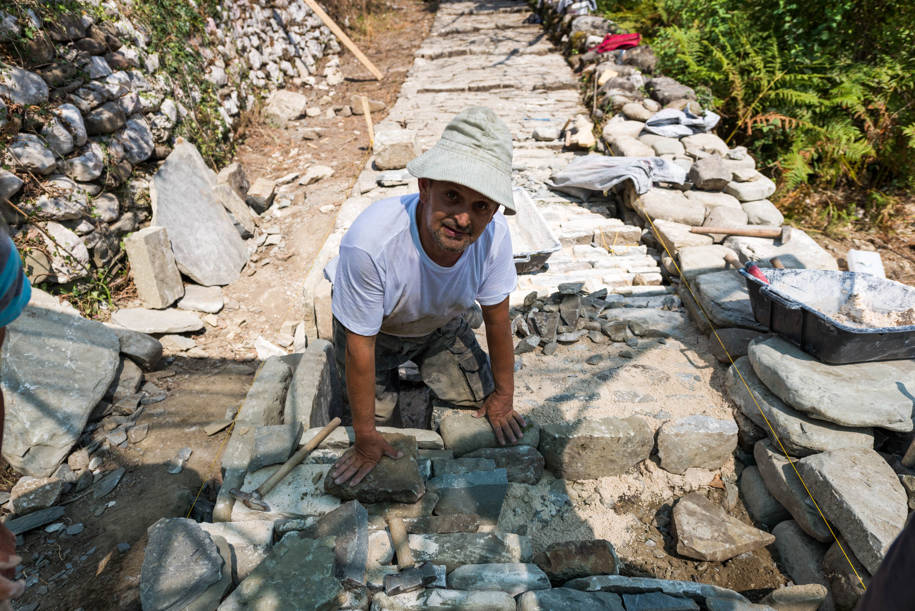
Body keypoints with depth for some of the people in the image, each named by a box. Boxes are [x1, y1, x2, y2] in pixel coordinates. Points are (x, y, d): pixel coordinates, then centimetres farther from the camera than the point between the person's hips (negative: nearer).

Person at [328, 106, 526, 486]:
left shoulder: (494, 234, -32)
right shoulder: (370, 241, -43)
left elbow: (497, 318, -14)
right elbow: (360, 346, -31)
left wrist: (503, 393, -2)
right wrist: (365, 437, -20)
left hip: (441, 325, 3)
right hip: (375, 329, -2)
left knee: (477, 397, 3)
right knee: (377, 411, -3)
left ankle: (423, 365, 32)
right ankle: (392, 369, 29)